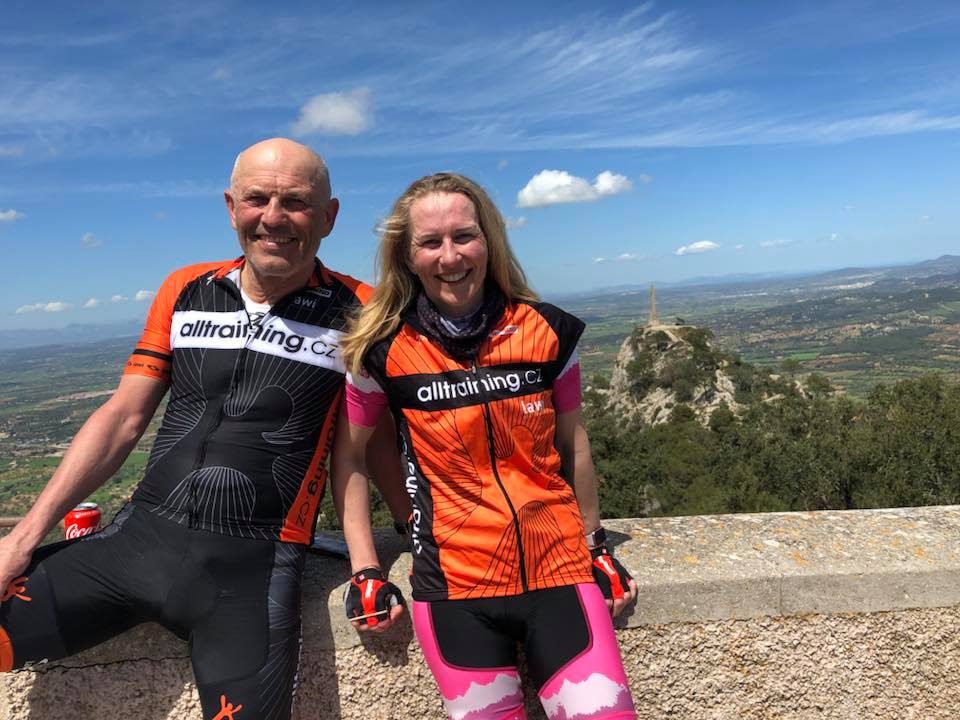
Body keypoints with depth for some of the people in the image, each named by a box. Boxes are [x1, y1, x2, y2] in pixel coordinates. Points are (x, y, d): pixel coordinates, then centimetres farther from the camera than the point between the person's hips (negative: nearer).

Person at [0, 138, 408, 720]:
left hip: (253, 563, -3)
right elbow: (122, 419, 7)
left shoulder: (358, 311, -5)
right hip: (139, 534, 4)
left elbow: (379, 440, 2)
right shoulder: (184, 292, 6)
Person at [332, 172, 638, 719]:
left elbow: (573, 445, 8)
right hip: (455, 583, -1)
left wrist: (596, 546, 14)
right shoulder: (383, 351, -7)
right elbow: (350, 457, 5)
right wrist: (366, 571, 2)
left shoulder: (547, 331, -4)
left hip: (559, 570, 1)